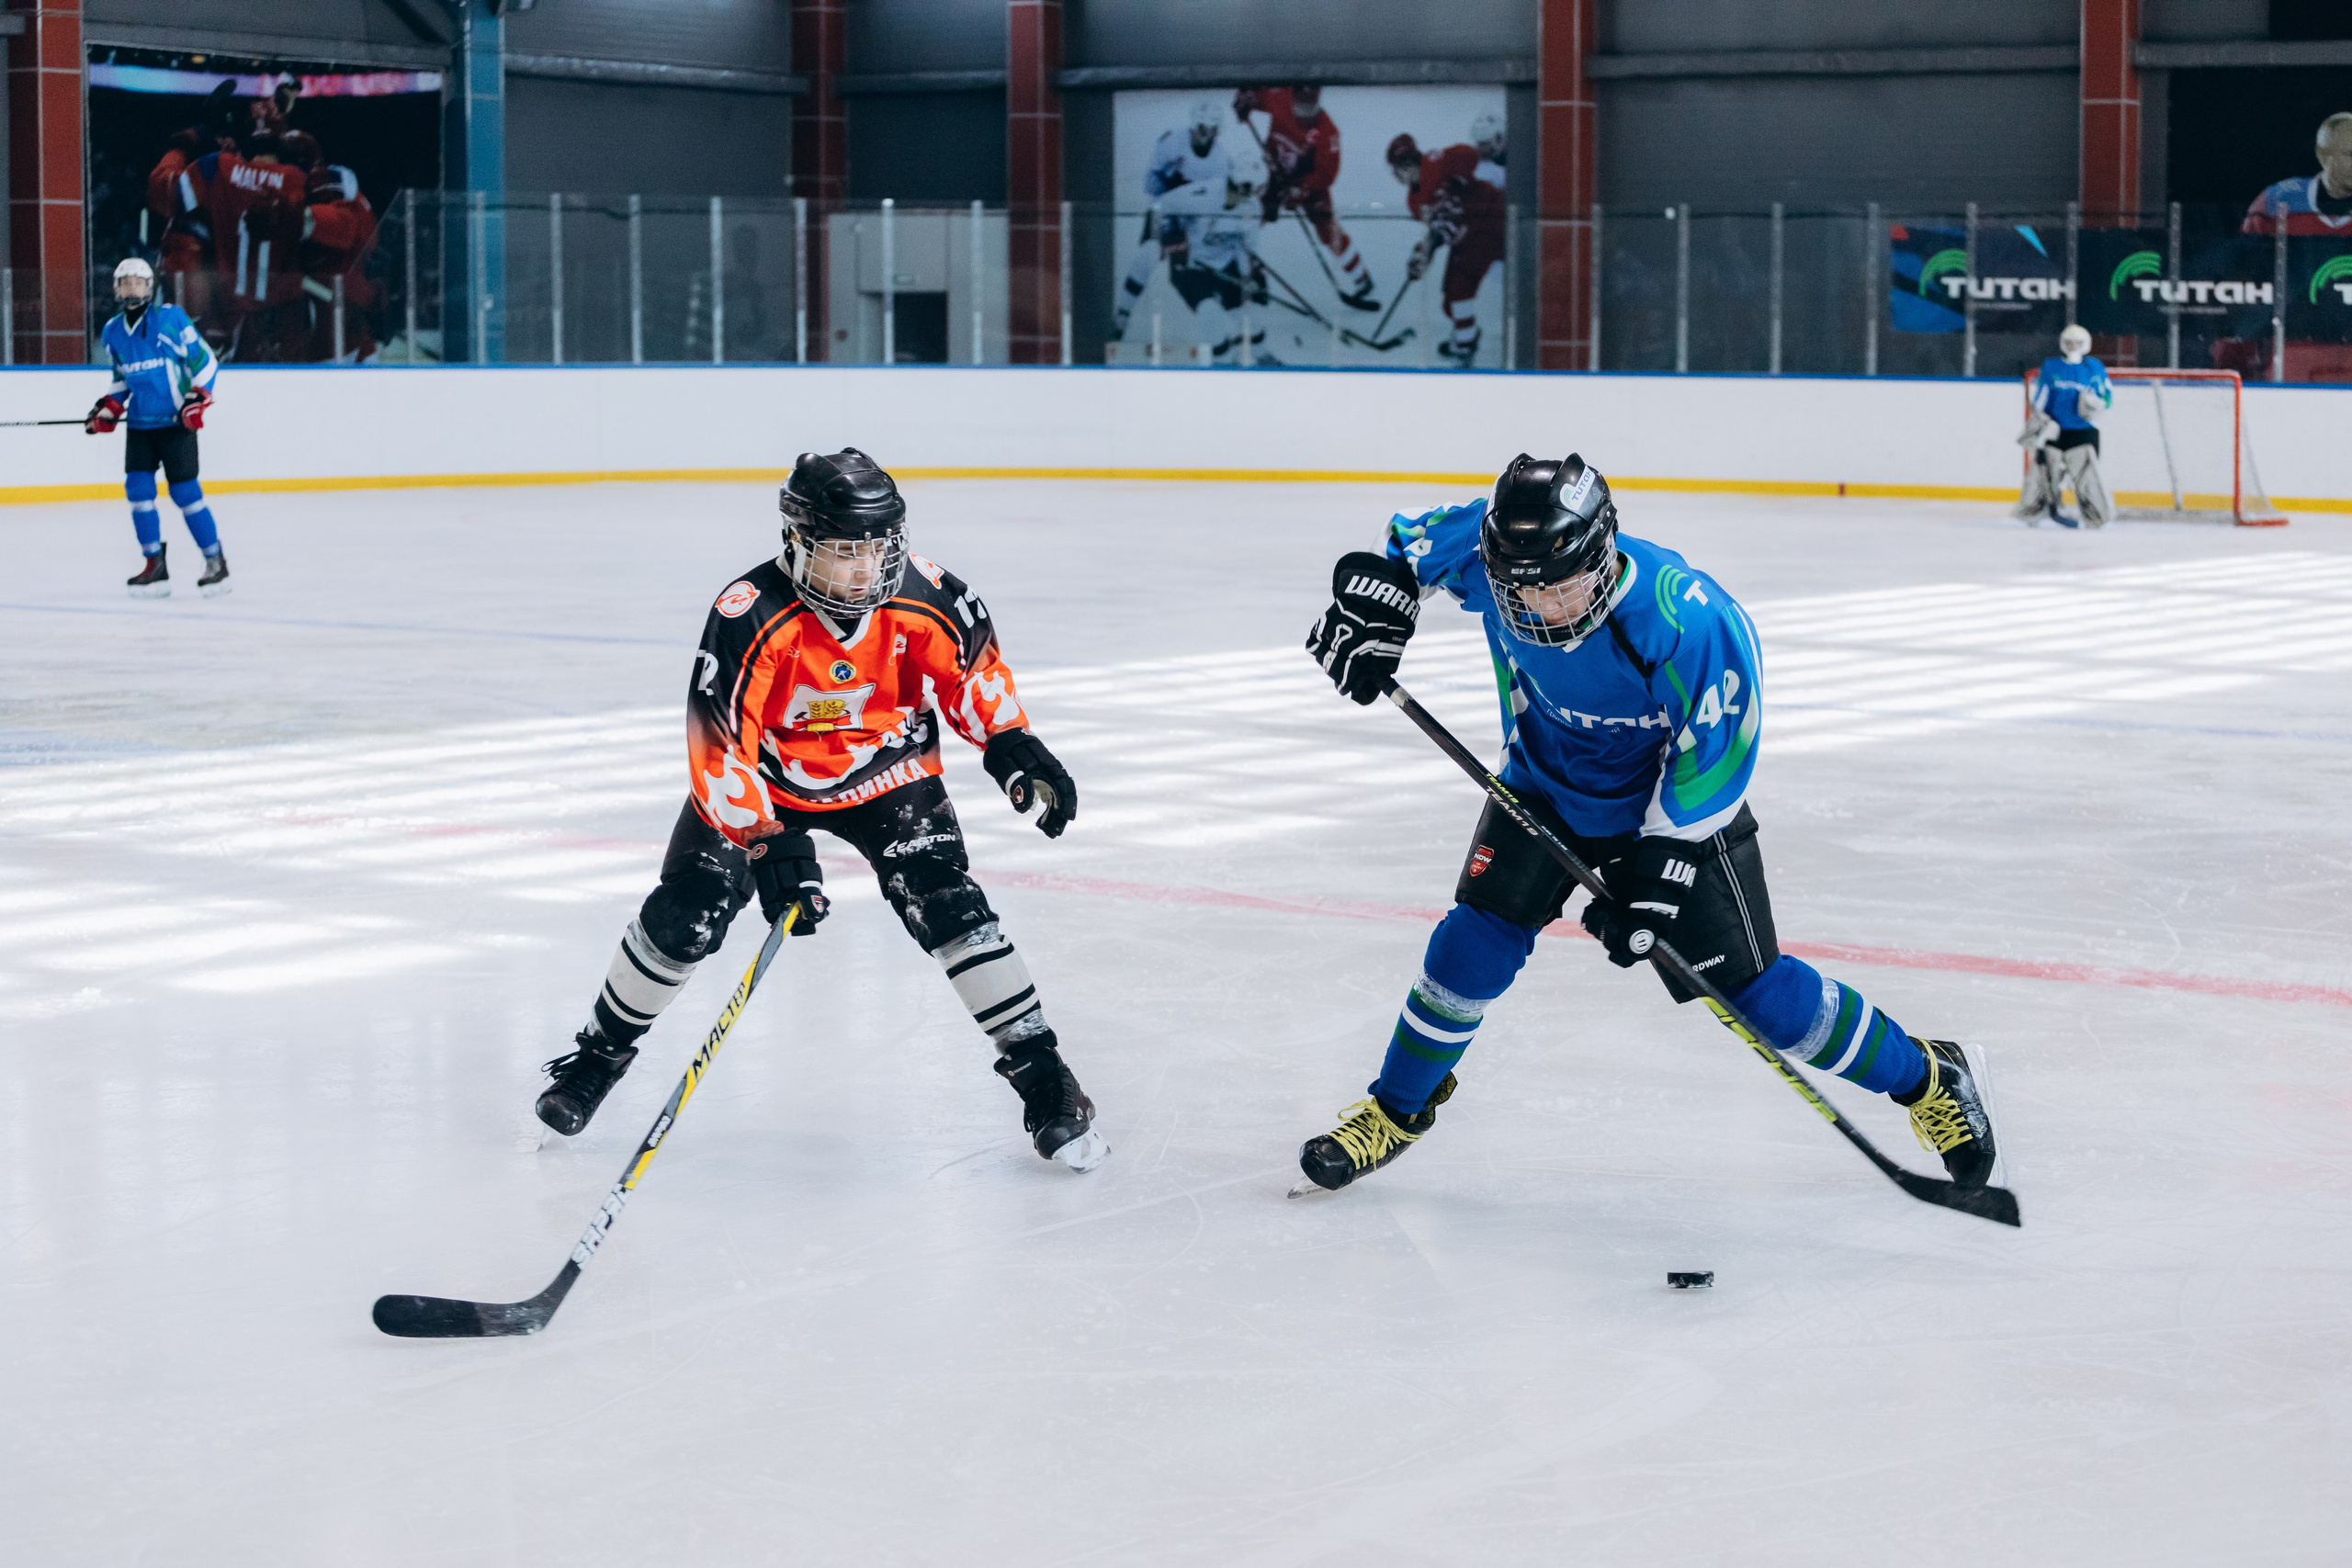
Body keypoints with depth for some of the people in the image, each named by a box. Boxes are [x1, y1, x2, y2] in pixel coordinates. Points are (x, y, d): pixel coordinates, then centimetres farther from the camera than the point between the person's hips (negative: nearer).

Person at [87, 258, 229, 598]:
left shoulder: (171, 319, -9)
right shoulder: (112, 332, 8)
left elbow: (204, 361, -6)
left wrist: (198, 399, -16)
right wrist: (108, 409, 6)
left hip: (176, 422, -6)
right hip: (139, 424, 6)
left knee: (185, 491, -8)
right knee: (138, 489, -4)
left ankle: (216, 562, 3)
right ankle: (155, 568, 5)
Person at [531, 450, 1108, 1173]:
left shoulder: (924, 597, -23)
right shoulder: (749, 619, -32)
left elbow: (973, 665, 0)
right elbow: (719, 746, -30)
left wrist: (1013, 747, -7)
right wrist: (768, 844, -37)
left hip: (885, 774, 1)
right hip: (764, 779, -1)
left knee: (949, 907, -16)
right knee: (684, 917, -8)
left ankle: (1040, 1072, -6)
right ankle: (602, 1050, 18)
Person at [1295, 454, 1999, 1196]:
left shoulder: (1691, 624, -37)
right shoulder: (1490, 552, -25)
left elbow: (1713, 754, -26)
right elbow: (1412, 544, -2)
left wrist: (1660, 867, -27)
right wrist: (1374, 595, -17)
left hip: (1678, 801, -4)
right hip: (1546, 783, 4)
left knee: (1749, 985, -4)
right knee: (1481, 934, -9)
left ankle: (1928, 1079, 14)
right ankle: (1398, 1109, 12)